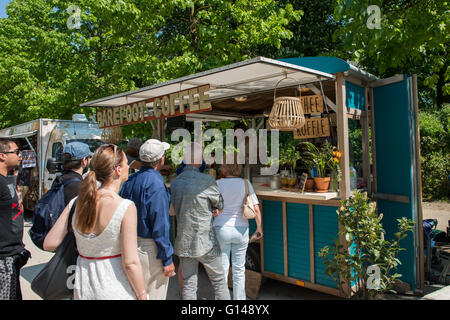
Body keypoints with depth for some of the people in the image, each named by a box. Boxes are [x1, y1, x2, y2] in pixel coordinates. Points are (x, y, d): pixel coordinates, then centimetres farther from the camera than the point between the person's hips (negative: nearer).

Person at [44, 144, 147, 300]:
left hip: (83, 289, 5)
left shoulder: (76, 202, -6)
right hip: (116, 291, -5)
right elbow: (130, 263, -19)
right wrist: (142, 296, -7)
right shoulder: (126, 207, -21)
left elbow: (49, 244, -1)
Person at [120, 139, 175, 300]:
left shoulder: (130, 180, 3)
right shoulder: (156, 183, -19)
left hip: (130, 244, 8)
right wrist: (167, 259, -14)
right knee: (154, 294, 6)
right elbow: (160, 224, -21)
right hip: (149, 248, -8)